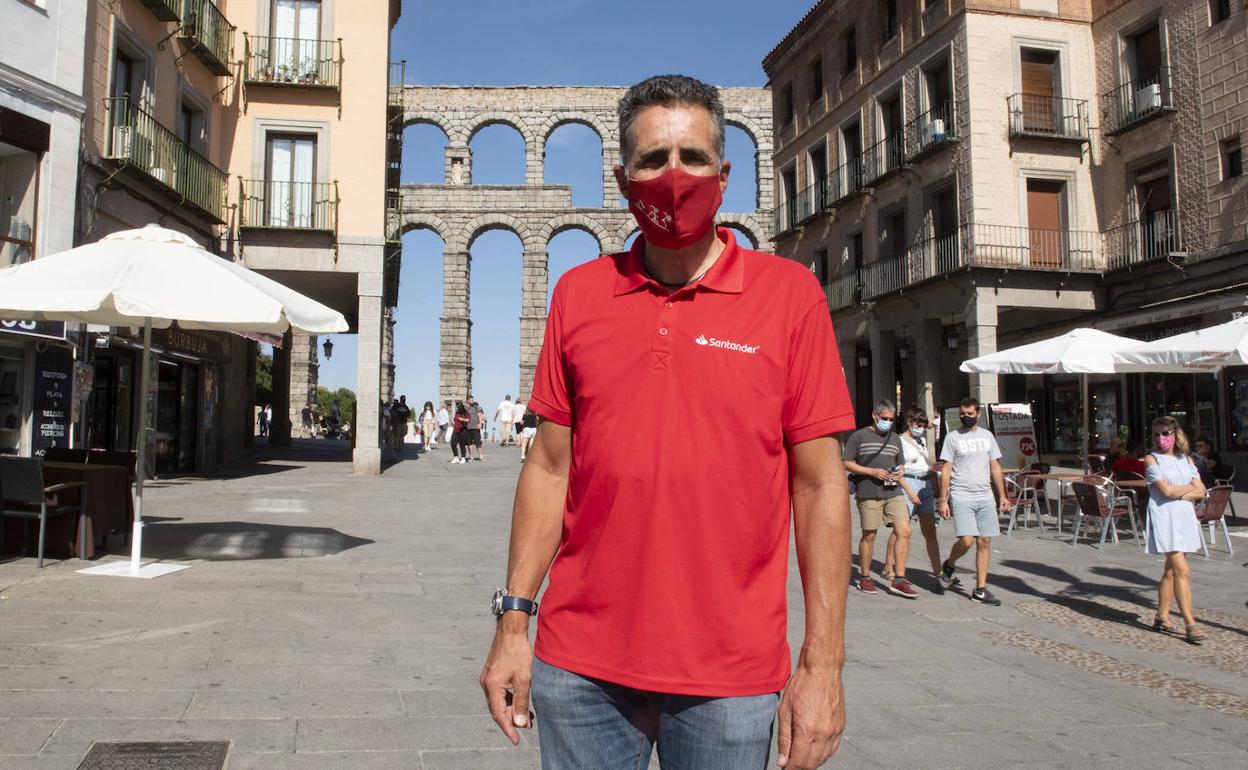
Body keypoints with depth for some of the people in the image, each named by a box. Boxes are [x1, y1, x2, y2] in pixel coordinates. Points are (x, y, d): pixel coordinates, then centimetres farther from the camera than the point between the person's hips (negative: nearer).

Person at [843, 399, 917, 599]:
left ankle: (898, 579, -2)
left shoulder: (895, 439, 18)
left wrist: (898, 473, 3)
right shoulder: (859, 436, 1)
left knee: (904, 531, -8)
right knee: (869, 535, 3)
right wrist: (872, 472, -11)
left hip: (894, 493, 5)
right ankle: (864, 577, 19)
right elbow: (846, 463, -2)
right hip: (868, 493, -4)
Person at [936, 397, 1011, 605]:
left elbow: (995, 467, 16)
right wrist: (943, 500, -6)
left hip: (985, 496, 4)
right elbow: (946, 471, -1)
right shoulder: (952, 437, 1)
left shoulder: (987, 436, 13)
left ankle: (980, 590, 9)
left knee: (985, 542, 2)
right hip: (961, 496, -4)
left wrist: (1002, 495, 11)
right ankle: (948, 566, 15)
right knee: (966, 540, -15)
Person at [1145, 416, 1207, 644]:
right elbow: (1166, 490, -12)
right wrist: (1190, 487, 2)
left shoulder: (1186, 460, 13)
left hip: (1184, 517, 5)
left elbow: (1200, 492, 4)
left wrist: (1179, 494, -11)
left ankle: (1162, 618, 18)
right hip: (1164, 517, -5)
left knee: (1171, 570, 9)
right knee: (1181, 569, -12)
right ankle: (1190, 624, -11)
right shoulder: (1152, 459, -1)